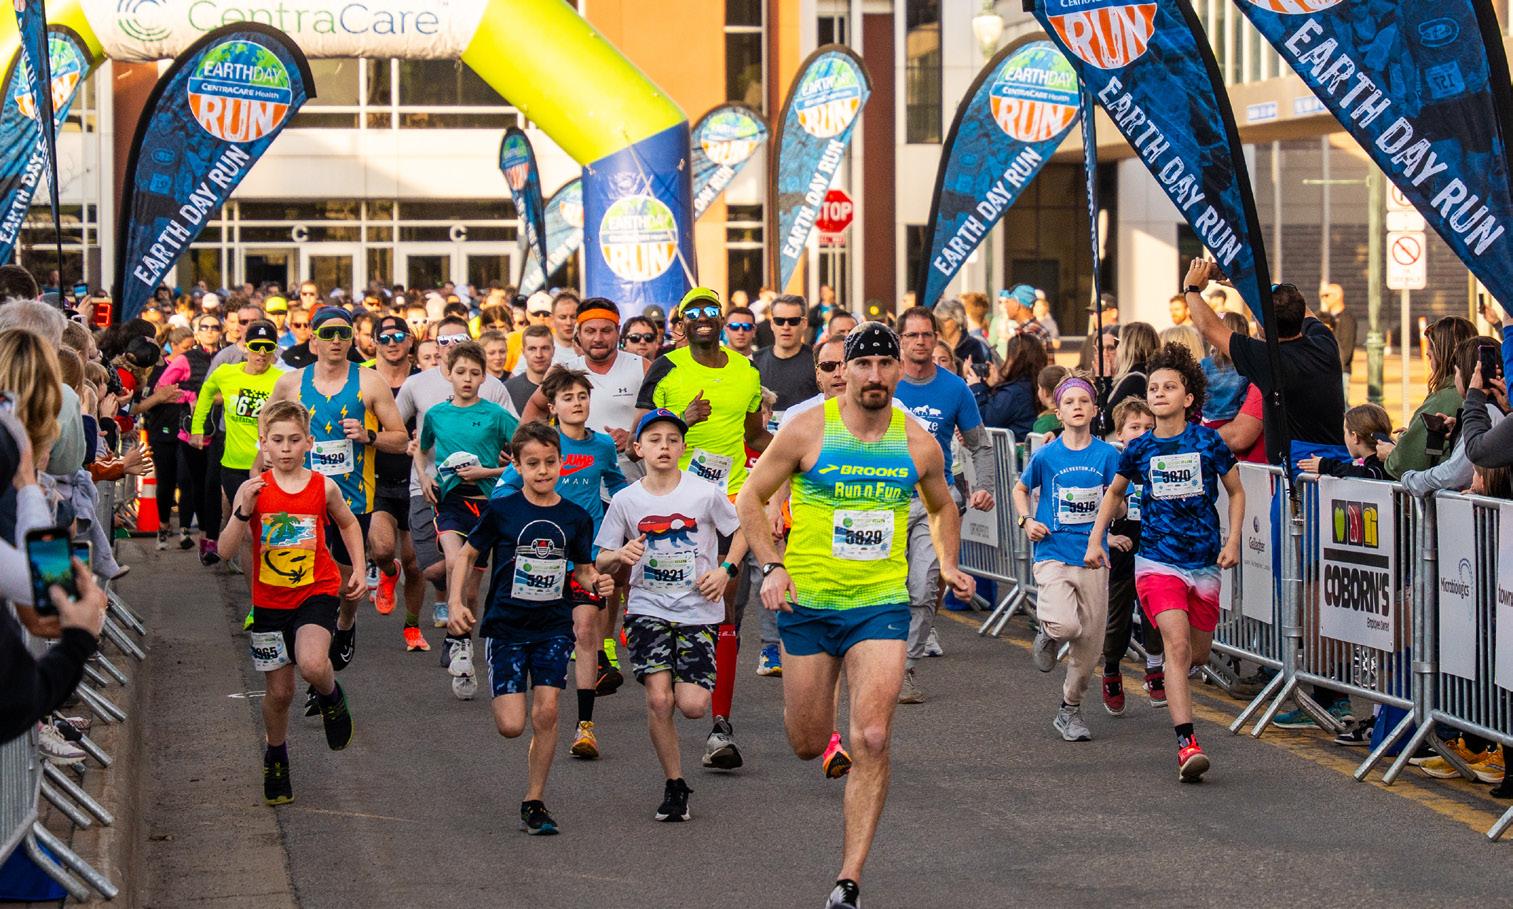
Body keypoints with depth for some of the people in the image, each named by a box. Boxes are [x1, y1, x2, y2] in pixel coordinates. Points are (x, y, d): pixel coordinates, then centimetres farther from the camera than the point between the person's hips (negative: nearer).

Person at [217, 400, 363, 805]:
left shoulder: (323, 487, -6)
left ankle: (331, 697, 7)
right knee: (279, 691, 9)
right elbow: (224, 550, -14)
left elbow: (348, 524, 16)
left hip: (316, 592, -1)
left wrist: (358, 569, 8)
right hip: (270, 600, 1)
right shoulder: (254, 490, -9)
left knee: (312, 665, -29)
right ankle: (275, 756, 37)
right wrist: (243, 511, -27)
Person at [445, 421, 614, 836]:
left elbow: (582, 570, 13)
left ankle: (535, 803, 3)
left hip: (553, 626, 2)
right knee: (511, 725, -9)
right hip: (505, 626, -2)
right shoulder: (501, 511, -4)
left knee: (546, 713, -10)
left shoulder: (576, 518, 3)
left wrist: (597, 583, -10)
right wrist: (455, 603, -6)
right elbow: (467, 554, 5)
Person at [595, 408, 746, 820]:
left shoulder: (705, 494, -4)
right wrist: (620, 555, -15)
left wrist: (725, 570, -5)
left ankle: (685, 681, 28)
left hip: (698, 611, -1)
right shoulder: (625, 500, 0)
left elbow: (741, 532, 10)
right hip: (648, 608, 1)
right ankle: (674, 785, 3)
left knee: (693, 705, -10)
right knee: (659, 700, -15)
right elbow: (600, 561, 7)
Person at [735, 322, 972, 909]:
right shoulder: (807, 430, -6)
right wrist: (772, 566, -10)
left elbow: (942, 509, 21)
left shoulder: (918, 444, 2)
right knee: (807, 745, 9)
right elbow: (750, 497, 2)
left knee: (871, 739, -15)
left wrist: (948, 564, 4)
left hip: (881, 606, 0)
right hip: (807, 602, 0)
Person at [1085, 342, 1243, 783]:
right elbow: (1115, 491, 20)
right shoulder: (1140, 449, 1)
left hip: (1204, 563, 2)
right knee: (1177, 644, -20)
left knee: (1198, 655, 12)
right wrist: (1096, 539, 13)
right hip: (1157, 560, -1)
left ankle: (1164, 673, 50)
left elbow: (1236, 491, 11)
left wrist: (1233, 541, 0)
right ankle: (1187, 744, -25)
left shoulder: (1208, 442, -3)